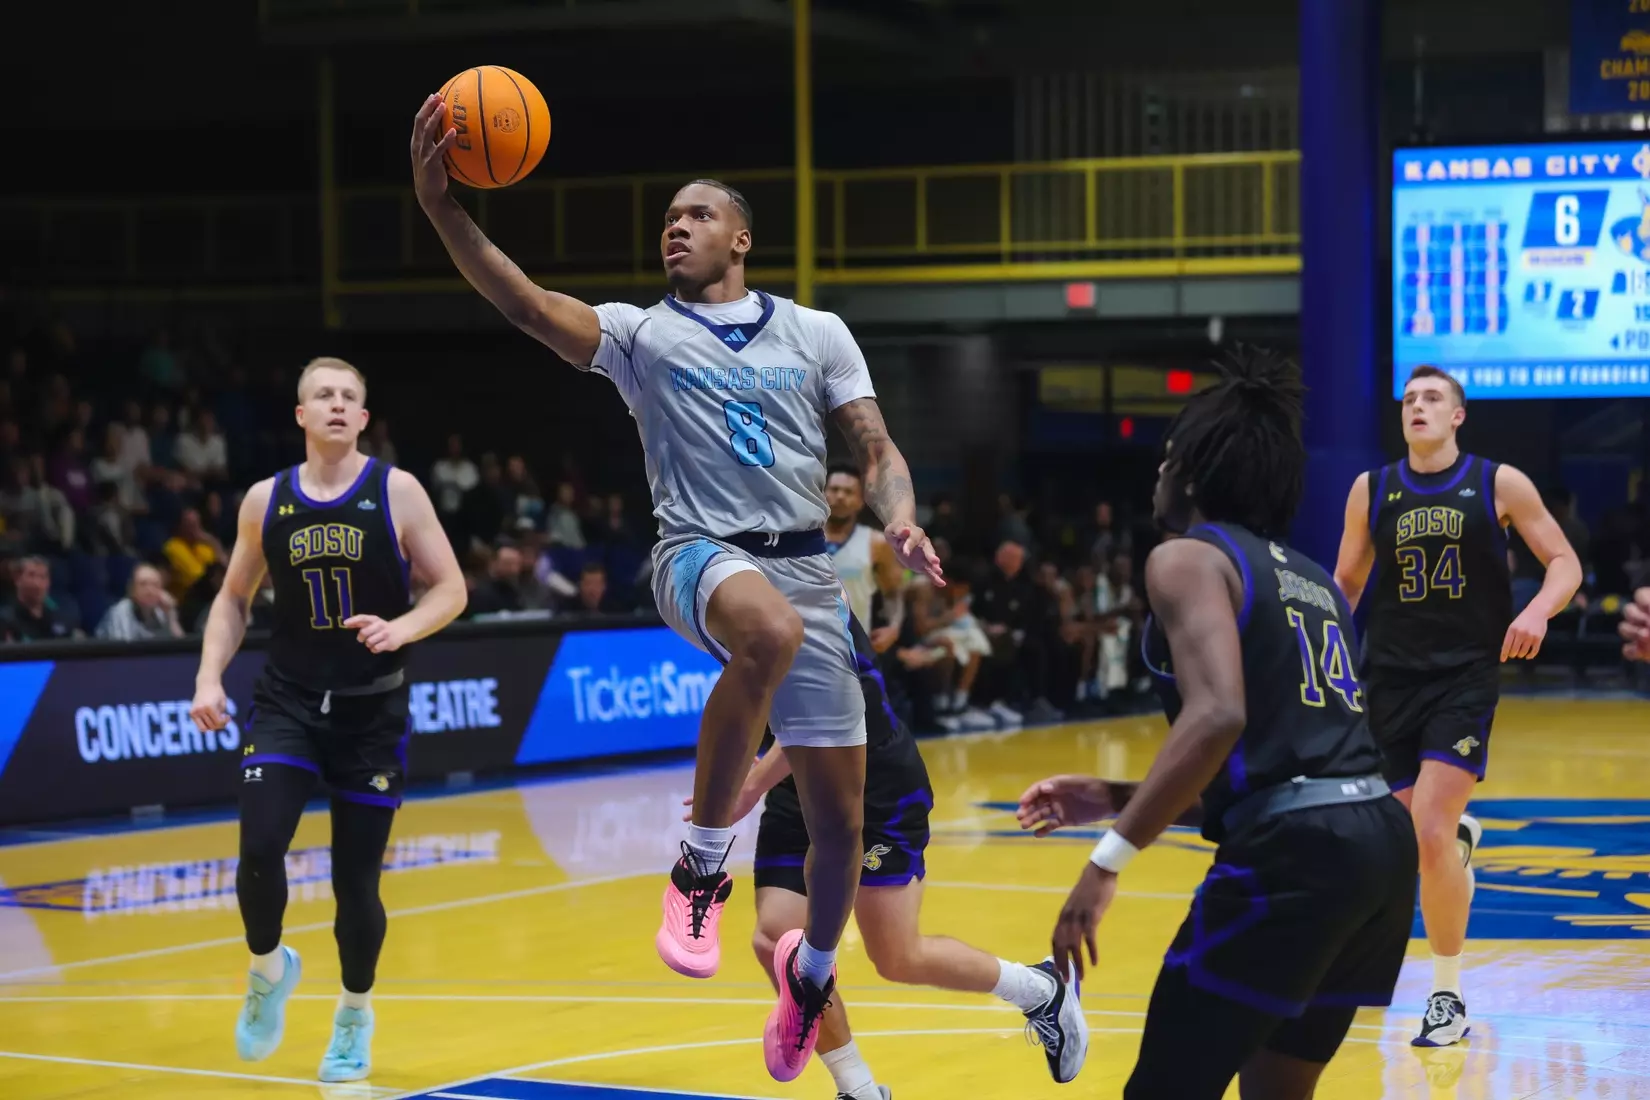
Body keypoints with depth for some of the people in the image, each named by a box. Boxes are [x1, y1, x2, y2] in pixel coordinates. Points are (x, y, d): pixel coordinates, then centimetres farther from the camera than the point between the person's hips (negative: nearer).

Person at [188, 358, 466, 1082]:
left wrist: (402, 628, -22)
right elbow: (234, 599, 13)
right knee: (258, 850, -17)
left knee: (356, 879, 3)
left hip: (373, 708, -1)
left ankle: (355, 1014, 28)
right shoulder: (265, 501, 2)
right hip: (289, 701, 1)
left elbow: (450, 588, -3)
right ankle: (269, 968, 14)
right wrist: (210, 676, -1)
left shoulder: (396, 492, -5)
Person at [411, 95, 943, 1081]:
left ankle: (812, 972, 37)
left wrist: (900, 519, -14)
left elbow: (879, 452, 10)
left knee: (841, 820, 4)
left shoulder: (817, 332, 12)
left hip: (808, 569, 3)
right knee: (769, 630, -42)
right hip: (702, 556, -3)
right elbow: (527, 303, -11)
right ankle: (703, 866, -25)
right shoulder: (641, 333, 6)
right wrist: (439, 203, -25)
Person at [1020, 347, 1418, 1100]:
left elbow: (1219, 716, -18)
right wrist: (1119, 803, 27)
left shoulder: (1187, 558, -1)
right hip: (1382, 841, 9)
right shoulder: (1311, 579, 24)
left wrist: (1111, 857, -19)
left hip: (1293, 853, -8)